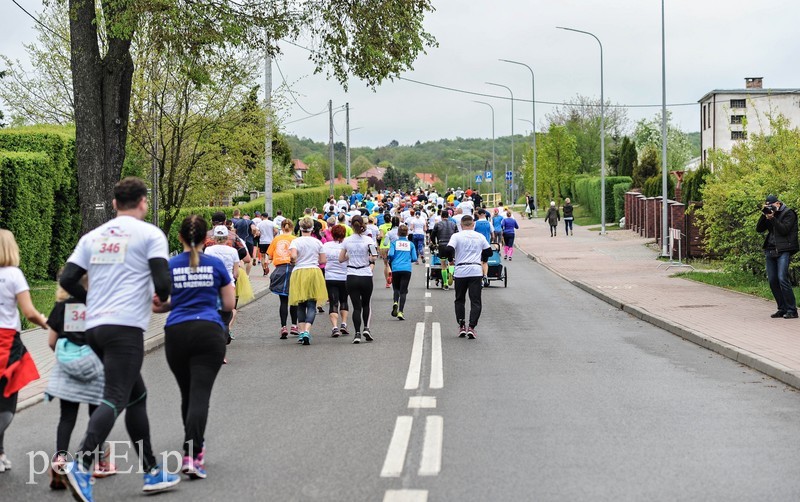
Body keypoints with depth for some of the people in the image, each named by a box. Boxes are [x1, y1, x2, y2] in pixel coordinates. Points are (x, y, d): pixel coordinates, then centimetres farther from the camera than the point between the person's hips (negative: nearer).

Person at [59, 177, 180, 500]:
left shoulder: (93, 236, 14)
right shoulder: (150, 234, -1)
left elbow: (67, 279, 9)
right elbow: (162, 283, -10)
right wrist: (161, 297, 13)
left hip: (95, 326, 7)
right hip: (126, 327, -7)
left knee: (137, 395, 17)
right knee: (114, 400, -12)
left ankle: (152, 472, 21)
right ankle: (82, 464, -31)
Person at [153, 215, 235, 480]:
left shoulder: (169, 266, 5)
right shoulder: (216, 265, 4)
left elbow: (156, 306, 6)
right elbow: (229, 305, 8)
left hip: (176, 333, 2)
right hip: (209, 332, -2)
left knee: (187, 393, 18)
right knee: (200, 394, -9)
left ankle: (195, 445, 30)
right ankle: (191, 456, -24)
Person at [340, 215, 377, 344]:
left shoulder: (347, 241, -1)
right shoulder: (368, 240, -6)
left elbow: (341, 259, 5)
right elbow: (373, 258, -14)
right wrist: (367, 258, 6)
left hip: (351, 277, 1)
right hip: (366, 277, -1)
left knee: (356, 306, 4)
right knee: (366, 304, 19)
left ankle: (357, 333, -6)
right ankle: (366, 328, 4)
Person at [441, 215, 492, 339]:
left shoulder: (456, 236, -1)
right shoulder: (480, 237, 7)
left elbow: (448, 250, -13)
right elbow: (489, 252, 16)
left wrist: (452, 259, 7)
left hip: (460, 271, 0)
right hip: (476, 271, 1)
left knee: (460, 300, 15)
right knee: (475, 301, 2)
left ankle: (461, 326, 11)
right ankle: (471, 327, -10)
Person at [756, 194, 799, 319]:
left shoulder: (788, 213, -2)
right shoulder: (769, 214, 16)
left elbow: (784, 230, -14)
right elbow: (759, 229, 9)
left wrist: (772, 218, -18)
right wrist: (764, 215, -3)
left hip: (783, 251, -7)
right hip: (770, 250, 7)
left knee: (782, 278, -16)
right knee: (772, 280, 3)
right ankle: (782, 309, 10)